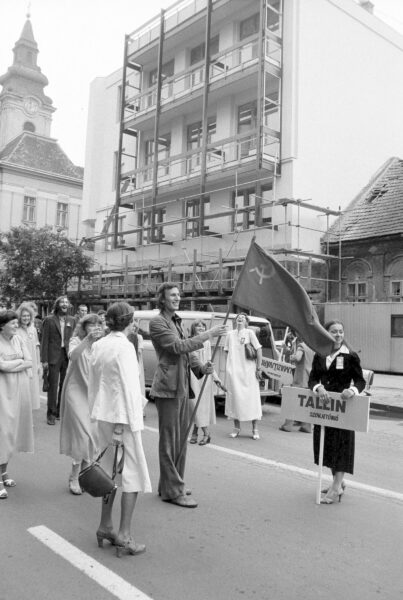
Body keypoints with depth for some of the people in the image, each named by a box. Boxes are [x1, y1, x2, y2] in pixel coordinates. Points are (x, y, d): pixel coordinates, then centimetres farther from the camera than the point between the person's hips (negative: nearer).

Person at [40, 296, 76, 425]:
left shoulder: (72, 320, 8)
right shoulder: (49, 320, -2)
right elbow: (45, 340, -3)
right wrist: (44, 359, -8)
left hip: (67, 356, 3)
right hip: (54, 357, -3)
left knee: (65, 385, 9)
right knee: (53, 386, 0)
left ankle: (61, 411, 22)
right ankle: (51, 413, 10)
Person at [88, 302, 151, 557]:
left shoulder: (98, 345, 7)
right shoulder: (125, 347, -16)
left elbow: (93, 382, 13)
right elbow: (128, 387, -18)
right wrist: (124, 424, -15)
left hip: (103, 415, 8)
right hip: (122, 416, -8)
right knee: (132, 474, 3)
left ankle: (106, 526, 27)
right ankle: (124, 536, 6)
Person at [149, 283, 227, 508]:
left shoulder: (178, 322, 18)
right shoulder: (157, 322, -9)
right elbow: (177, 346, -19)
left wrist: (201, 367, 2)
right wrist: (207, 335, -18)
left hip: (183, 387, 9)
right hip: (168, 387, -9)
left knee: (181, 438, 15)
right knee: (169, 441, 0)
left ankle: (171, 484, 28)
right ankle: (173, 491, 10)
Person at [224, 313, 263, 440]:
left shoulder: (249, 332, 0)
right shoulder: (230, 334, 10)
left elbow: (258, 350, -3)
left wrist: (258, 368, -7)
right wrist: (229, 366, 6)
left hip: (249, 371, -3)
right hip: (233, 371, 3)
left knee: (252, 398, 0)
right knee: (234, 397, 5)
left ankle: (255, 429, 10)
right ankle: (236, 428, 18)